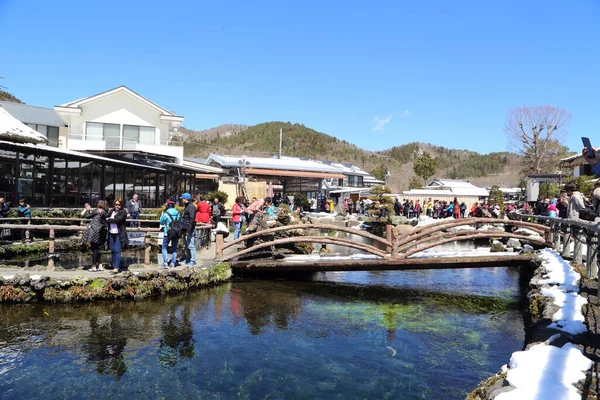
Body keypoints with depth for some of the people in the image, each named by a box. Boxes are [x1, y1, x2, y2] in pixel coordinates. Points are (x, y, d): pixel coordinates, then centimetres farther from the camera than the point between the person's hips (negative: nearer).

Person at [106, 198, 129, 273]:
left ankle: (116, 267, -8)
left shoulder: (123, 212, -4)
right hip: (111, 233, 6)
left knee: (117, 250, -9)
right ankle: (114, 266, 19)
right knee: (112, 251, 10)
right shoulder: (111, 211, 15)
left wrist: (108, 220, -8)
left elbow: (118, 219, -17)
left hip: (119, 234, -6)